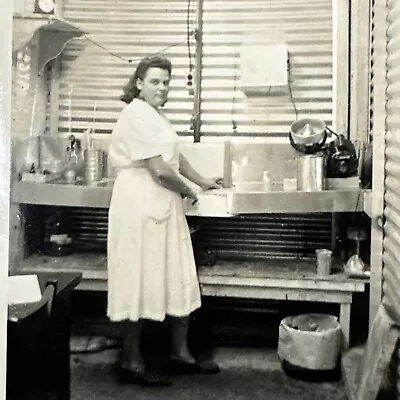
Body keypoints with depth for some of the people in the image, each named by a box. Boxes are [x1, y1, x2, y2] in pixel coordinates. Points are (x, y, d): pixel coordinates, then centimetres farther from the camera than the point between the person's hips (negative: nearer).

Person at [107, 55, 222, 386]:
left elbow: (173, 156, 26)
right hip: (141, 205, -10)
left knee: (180, 280, 12)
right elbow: (160, 170, -21)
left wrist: (202, 181, 28)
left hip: (163, 206, 10)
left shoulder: (155, 114, 16)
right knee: (141, 281, -1)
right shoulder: (138, 115, -16)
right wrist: (187, 191, -6)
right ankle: (131, 362, 14)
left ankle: (180, 352, 24)